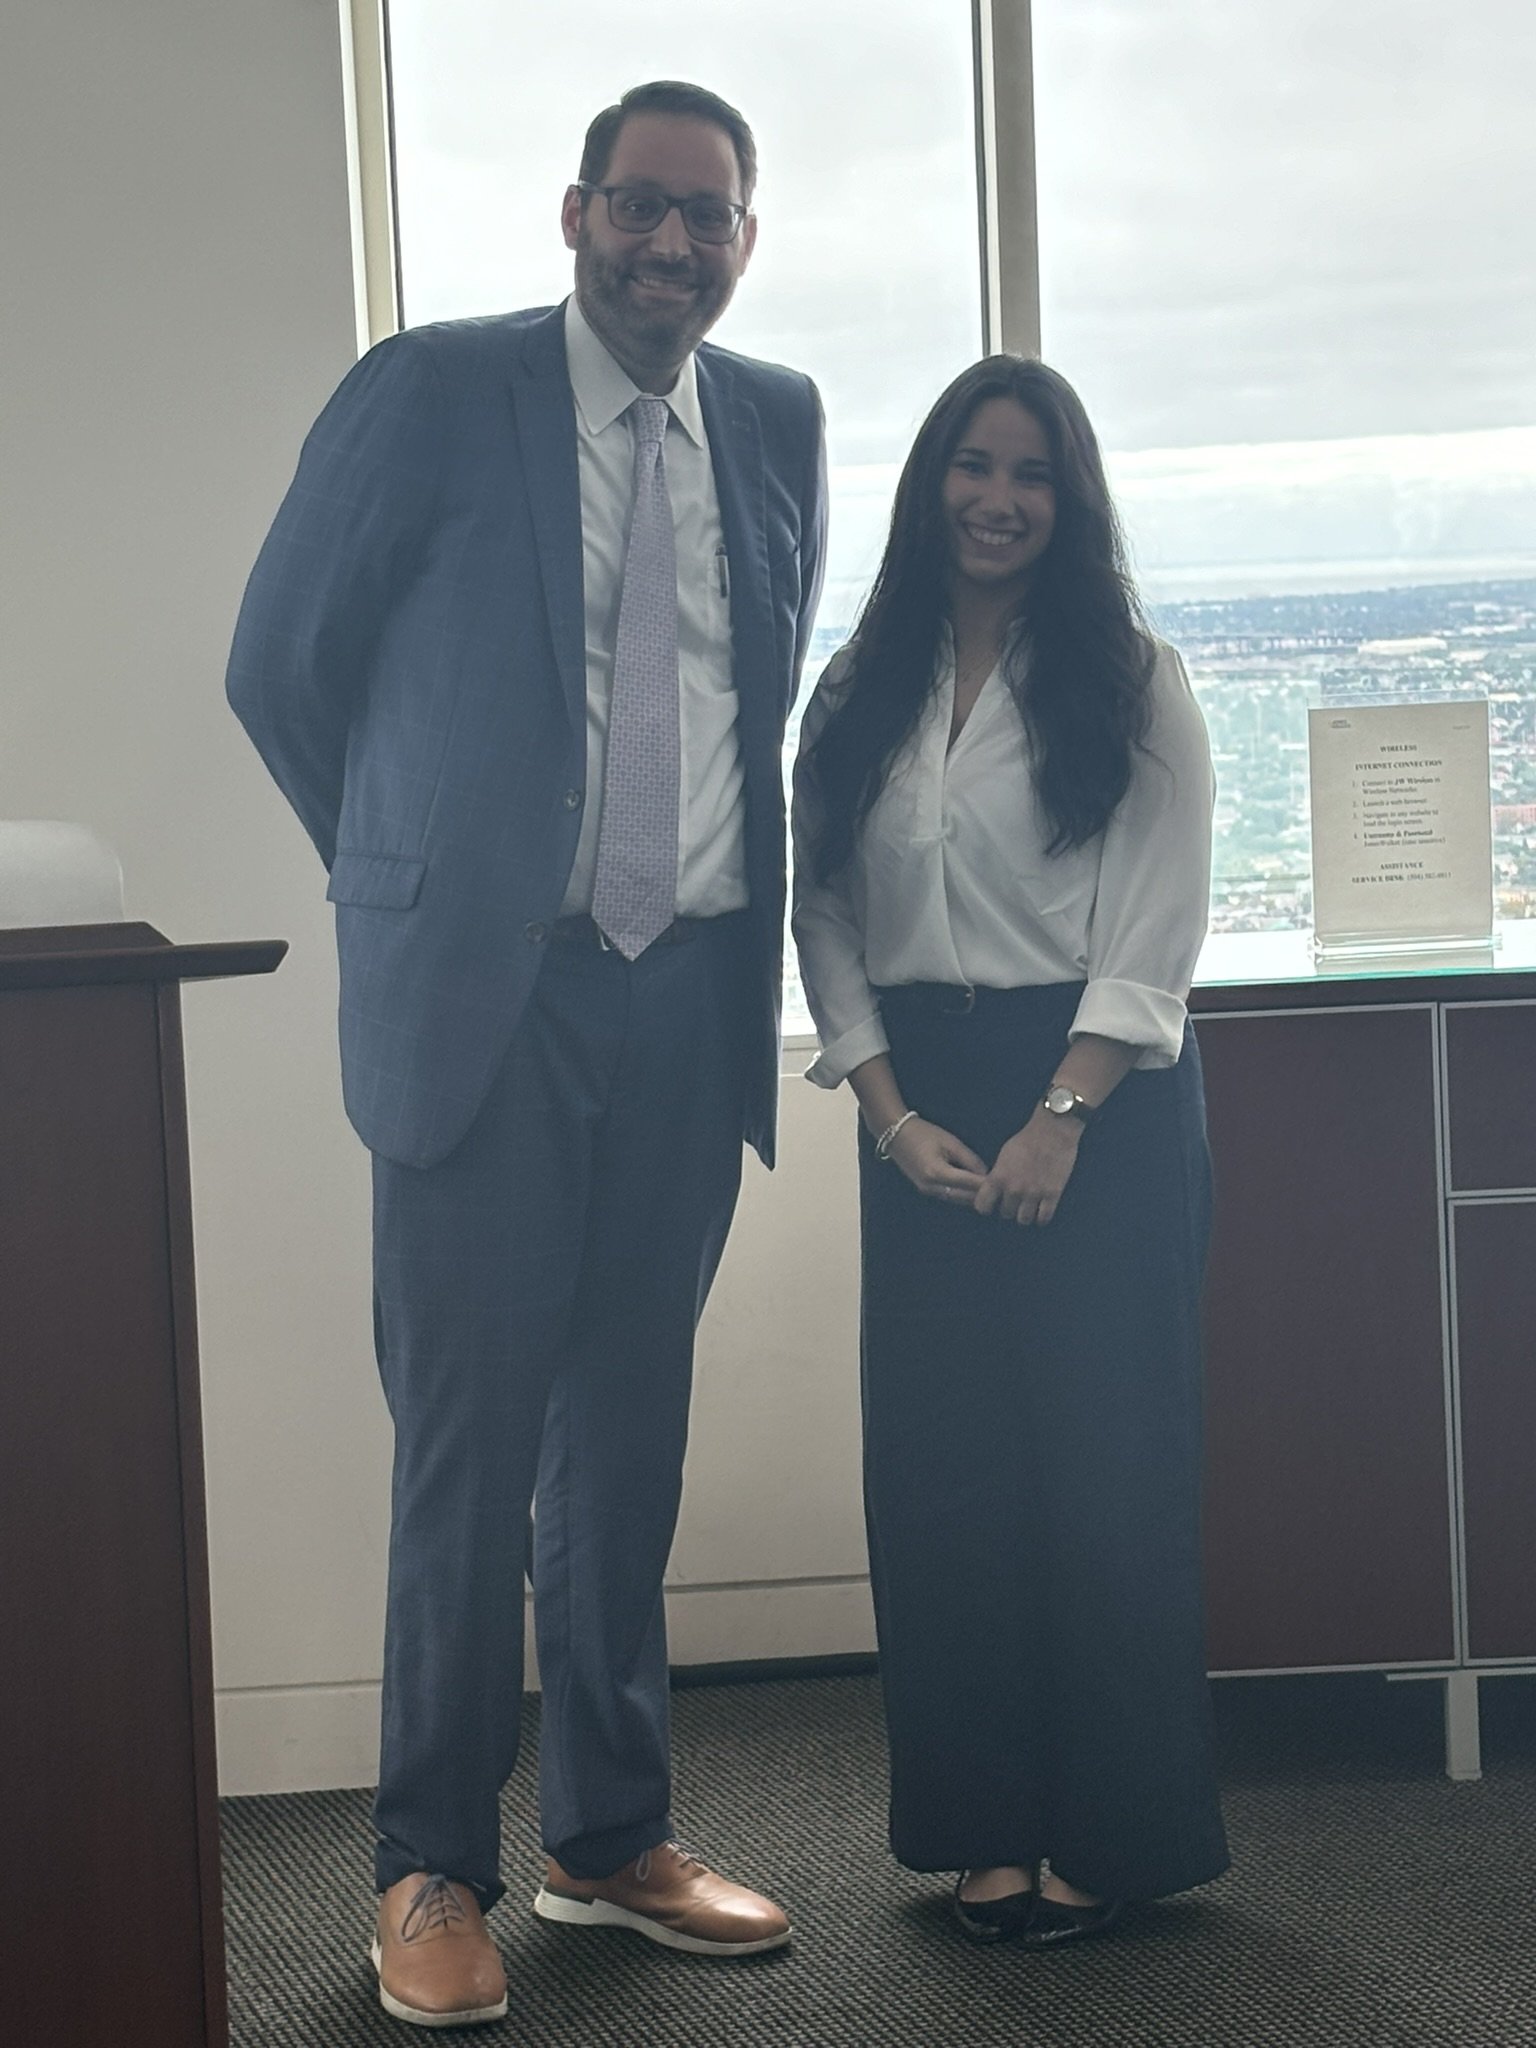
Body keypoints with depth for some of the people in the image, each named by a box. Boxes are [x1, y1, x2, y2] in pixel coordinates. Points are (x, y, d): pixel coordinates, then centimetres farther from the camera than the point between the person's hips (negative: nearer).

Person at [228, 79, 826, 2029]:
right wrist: (411, 865, 9)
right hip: (485, 991, -4)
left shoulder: (779, 423, 10)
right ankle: (433, 1868, 13)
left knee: (629, 1427, 12)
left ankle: (612, 1835, 24)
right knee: (470, 1436, 0)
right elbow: (280, 662, 2)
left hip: (693, 995, 4)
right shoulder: (429, 392, -4)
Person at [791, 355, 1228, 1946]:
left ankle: (1110, 1831, 8)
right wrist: (893, 1116, -6)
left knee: (1102, 1457, -3)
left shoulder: (1129, 683, 1)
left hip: (1105, 1101, -3)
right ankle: (988, 1827, 13)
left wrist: (1059, 1121, -14)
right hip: (920, 1110, 3)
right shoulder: (859, 694, 10)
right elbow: (825, 921, 6)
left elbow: (1158, 926, -6)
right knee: (941, 1465, 2)